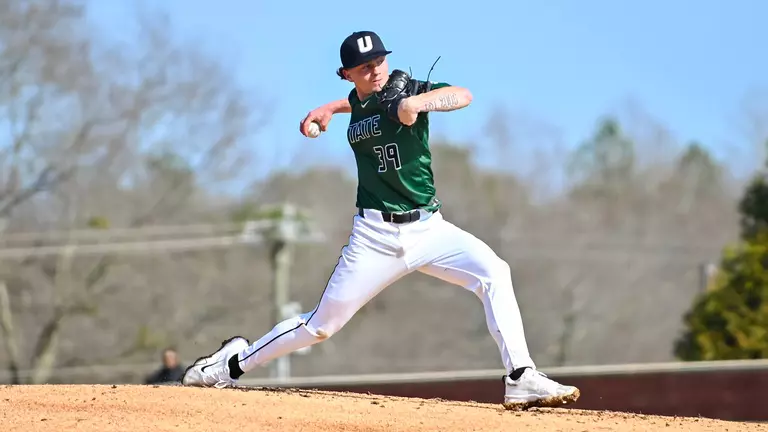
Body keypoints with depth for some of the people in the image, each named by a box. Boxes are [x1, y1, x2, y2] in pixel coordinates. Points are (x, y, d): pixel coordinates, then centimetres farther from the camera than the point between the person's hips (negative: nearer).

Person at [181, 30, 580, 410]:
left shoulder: (405, 89, -8)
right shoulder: (358, 103, 6)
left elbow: (462, 96, -26)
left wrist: (416, 103, -41)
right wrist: (330, 108, 18)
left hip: (428, 229, -2)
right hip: (376, 234, 2)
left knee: (492, 271, -26)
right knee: (321, 325, 4)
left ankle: (521, 379, -28)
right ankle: (234, 364, 25)